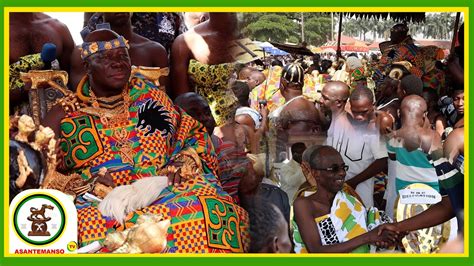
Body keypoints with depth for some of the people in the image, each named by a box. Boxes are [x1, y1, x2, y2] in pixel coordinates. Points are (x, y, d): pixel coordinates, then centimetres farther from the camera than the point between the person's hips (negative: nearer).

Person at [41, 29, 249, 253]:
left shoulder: (147, 93, 14)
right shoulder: (64, 116, 8)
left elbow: (195, 133, 16)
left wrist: (184, 163, -4)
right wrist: (83, 182, -11)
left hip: (164, 190, 2)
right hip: (98, 203, -1)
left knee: (210, 209, -31)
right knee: (94, 226, -38)